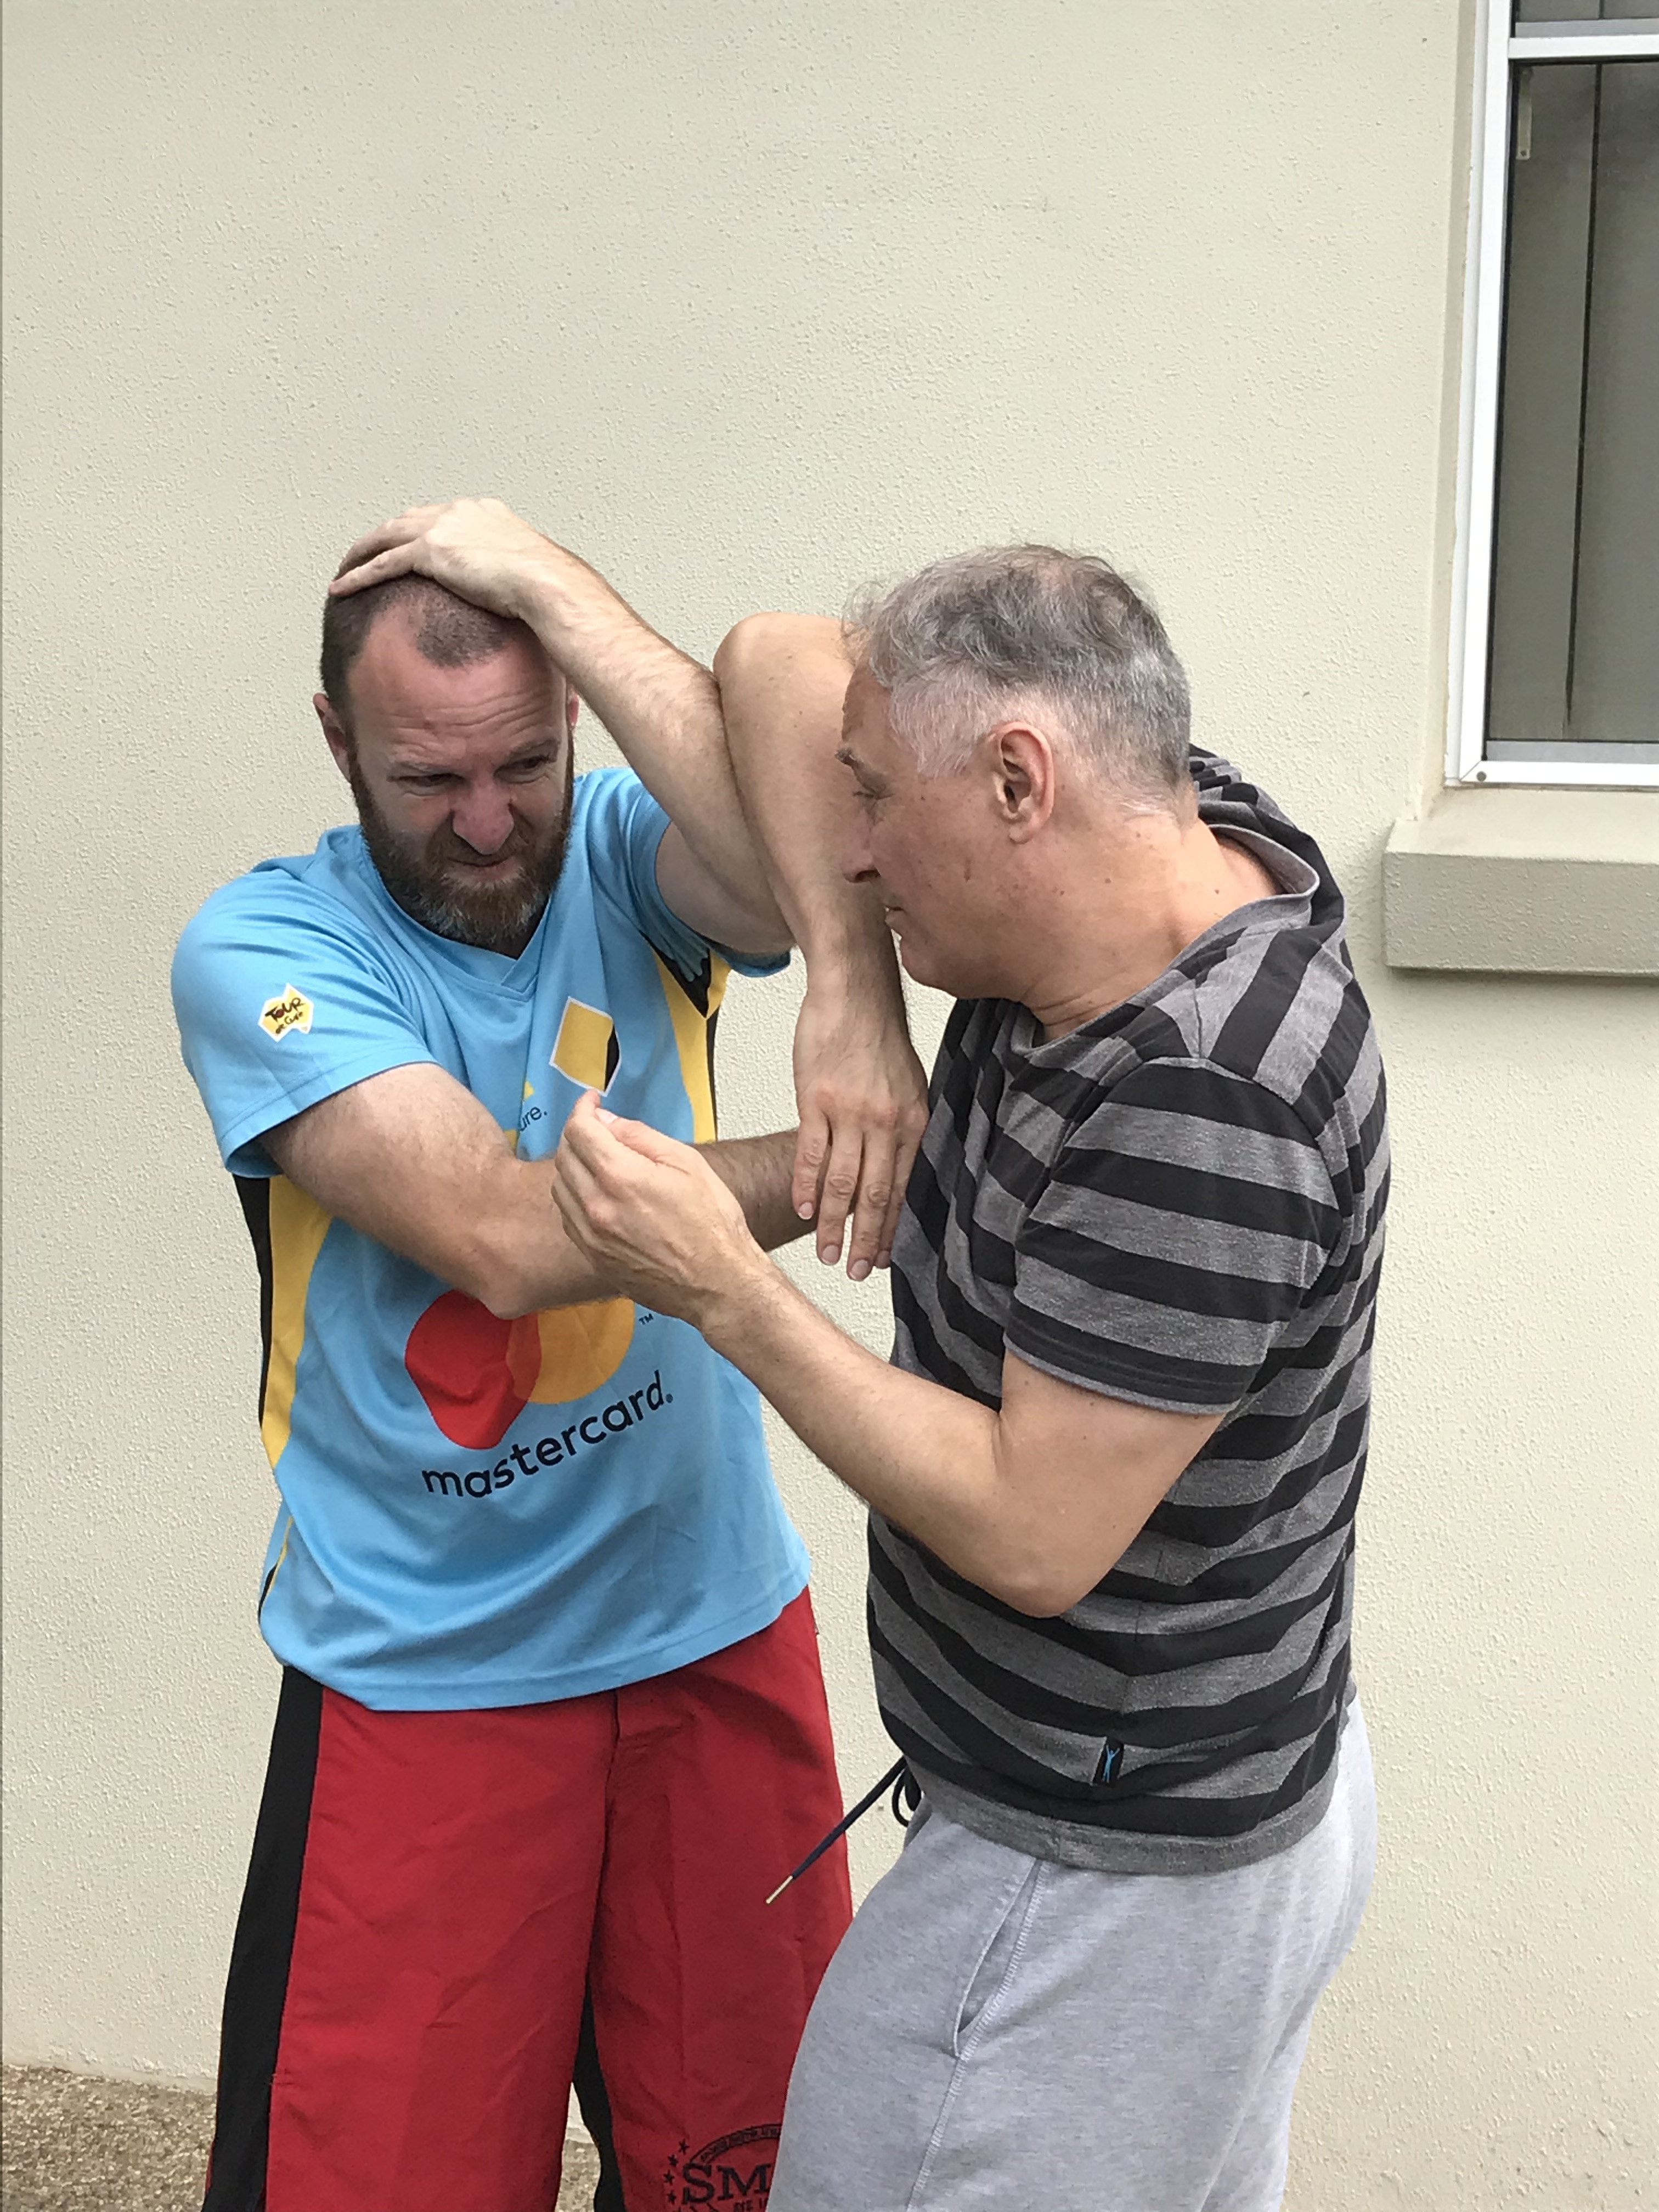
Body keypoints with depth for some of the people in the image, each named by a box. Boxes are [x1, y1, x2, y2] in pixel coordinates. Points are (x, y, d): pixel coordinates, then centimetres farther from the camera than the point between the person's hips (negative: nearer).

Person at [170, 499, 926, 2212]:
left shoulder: (626, 855, -3)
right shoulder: (261, 951, -12)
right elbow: (508, 1234, -26)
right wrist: (831, 1162, -24)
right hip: (425, 1674, -3)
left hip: (720, 1625, 3)